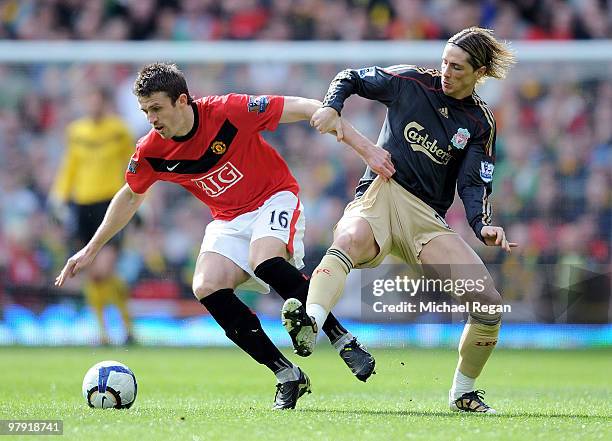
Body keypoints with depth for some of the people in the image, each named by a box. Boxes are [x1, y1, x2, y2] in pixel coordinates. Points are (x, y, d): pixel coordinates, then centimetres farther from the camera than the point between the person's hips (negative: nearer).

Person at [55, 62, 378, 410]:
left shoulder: (229, 111, -23)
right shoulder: (150, 153, -8)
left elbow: (303, 108, -18)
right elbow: (130, 197, 13)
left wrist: (364, 145, -24)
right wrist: (91, 249, 16)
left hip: (274, 199, -5)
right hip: (230, 221, 5)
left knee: (265, 261, -35)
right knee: (207, 287, -21)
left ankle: (344, 340, -21)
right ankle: (288, 376, -14)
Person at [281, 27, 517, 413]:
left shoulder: (480, 123, 8)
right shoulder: (411, 81, 5)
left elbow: (474, 185, 3)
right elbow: (351, 78, 15)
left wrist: (484, 226, -16)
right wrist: (332, 107, -6)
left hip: (428, 218, 2)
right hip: (379, 197, -2)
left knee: (490, 304, -11)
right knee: (351, 238, -40)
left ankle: (462, 393, 12)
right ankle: (310, 325, -64)